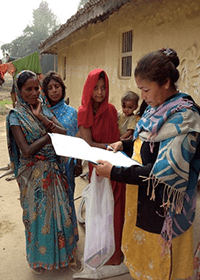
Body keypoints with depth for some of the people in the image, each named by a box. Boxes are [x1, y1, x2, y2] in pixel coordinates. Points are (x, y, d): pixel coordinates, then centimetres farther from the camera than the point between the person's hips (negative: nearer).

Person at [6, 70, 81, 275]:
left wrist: (41, 118, -15)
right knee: (38, 213, 10)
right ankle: (40, 258, 34)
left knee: (59, 210, 14)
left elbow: (64, 134, -5)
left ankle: (61, 251, 38)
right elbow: (26, 151, -18)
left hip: (53, 169, 5)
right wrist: (49, 135, -13)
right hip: (34, 173, -5)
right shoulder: (15, 116, -10)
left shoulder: (44, 109, 5)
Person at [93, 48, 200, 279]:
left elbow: (163, 172, -27)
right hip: (141, 198, 8)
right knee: (140, 254, 24)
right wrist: (124, 144, 0)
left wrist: (114, 172, -24)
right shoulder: (157, 108, 3)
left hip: (161, 207, -7)